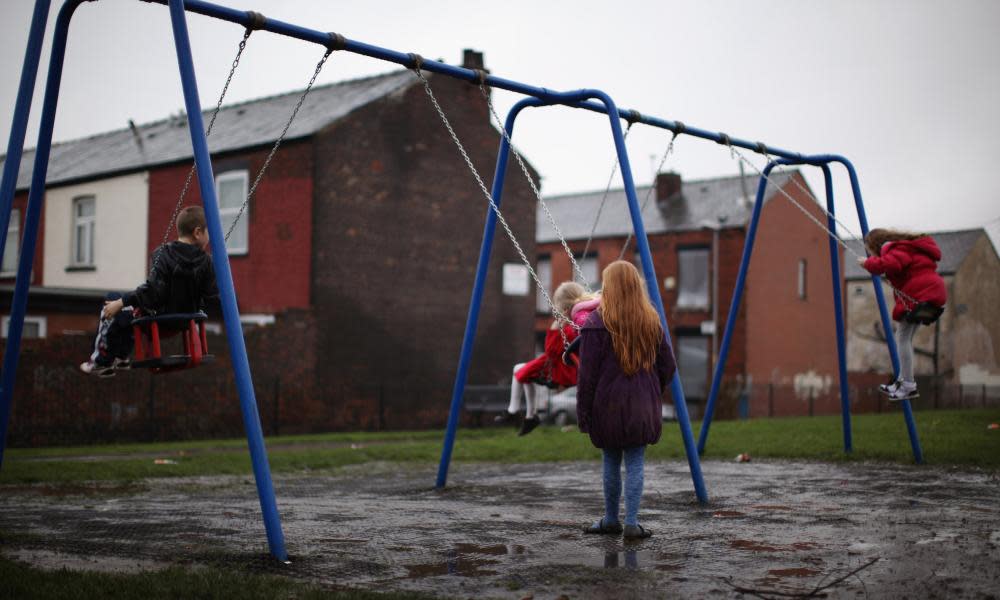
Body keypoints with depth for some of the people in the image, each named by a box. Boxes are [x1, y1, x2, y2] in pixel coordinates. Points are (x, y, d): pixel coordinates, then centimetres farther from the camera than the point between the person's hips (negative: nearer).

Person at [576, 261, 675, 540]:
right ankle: (632, 524, 4)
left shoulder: (597, 323, -10)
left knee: (611, 462, 11)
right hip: (642, 405, 2)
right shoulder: (651, 321, 3)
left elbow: (588, 373, -10)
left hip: (608, 404, -2)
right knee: (635, 464, 6)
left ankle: (611, 520, 23)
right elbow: (668, 366, 7)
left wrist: (583, 412, -4)